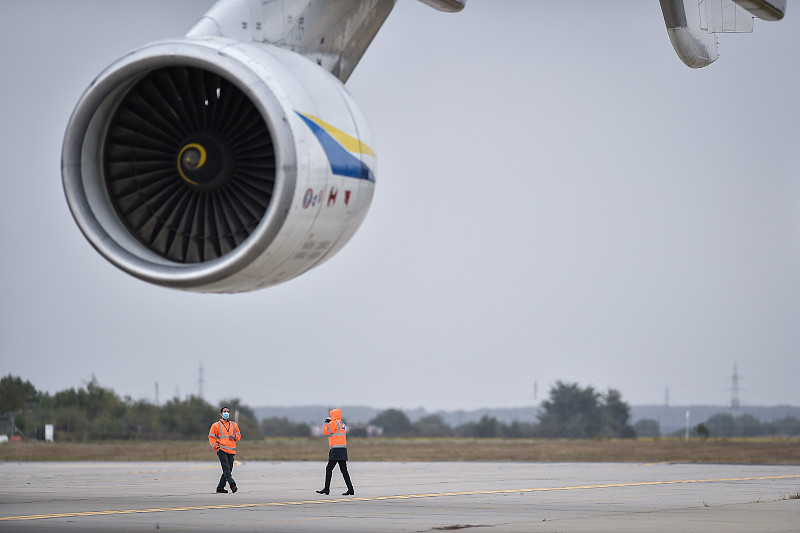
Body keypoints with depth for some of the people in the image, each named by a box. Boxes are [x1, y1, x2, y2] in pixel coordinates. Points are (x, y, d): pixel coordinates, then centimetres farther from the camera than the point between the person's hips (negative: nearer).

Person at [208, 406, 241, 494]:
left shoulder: (234, 425, 18)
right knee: (226, 469, -19)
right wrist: (216, 447, -7)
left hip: (231, 451, 5)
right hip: (221, 450, -5)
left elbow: (238, 436, 24)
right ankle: (232, 485, -31)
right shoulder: (216, 425, 6)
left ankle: (220, 487, 13)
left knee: (228, 469, 4)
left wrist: (234, 436, 0)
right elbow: (211, 437, 5)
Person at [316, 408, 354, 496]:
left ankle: (327, 489, -6)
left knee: (329, 469, -4)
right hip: (343, 449, 9)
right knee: (344, 470, 5)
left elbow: (325, 431, -7)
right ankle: (350, 489, -1)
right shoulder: (342, 424, 19)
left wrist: (326, 423, 8)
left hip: (336, 449, -9)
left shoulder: (334, 423, -8)